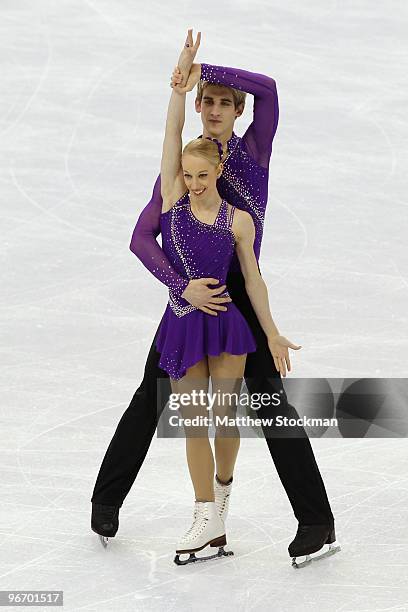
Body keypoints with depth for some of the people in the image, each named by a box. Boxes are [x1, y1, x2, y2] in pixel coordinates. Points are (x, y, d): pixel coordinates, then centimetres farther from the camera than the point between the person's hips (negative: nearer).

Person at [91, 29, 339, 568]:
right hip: (191, 293, 2)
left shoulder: (255, 151, -4)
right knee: (150, 397, 7)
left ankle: (317, 519, -4)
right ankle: (107, 499, 23)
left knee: (272, 402, -9)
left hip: (243, 296, -2)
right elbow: (141, 239, -11)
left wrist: (201, 69, -27)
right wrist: (183, 286, -26)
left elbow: (267, 88, -25)